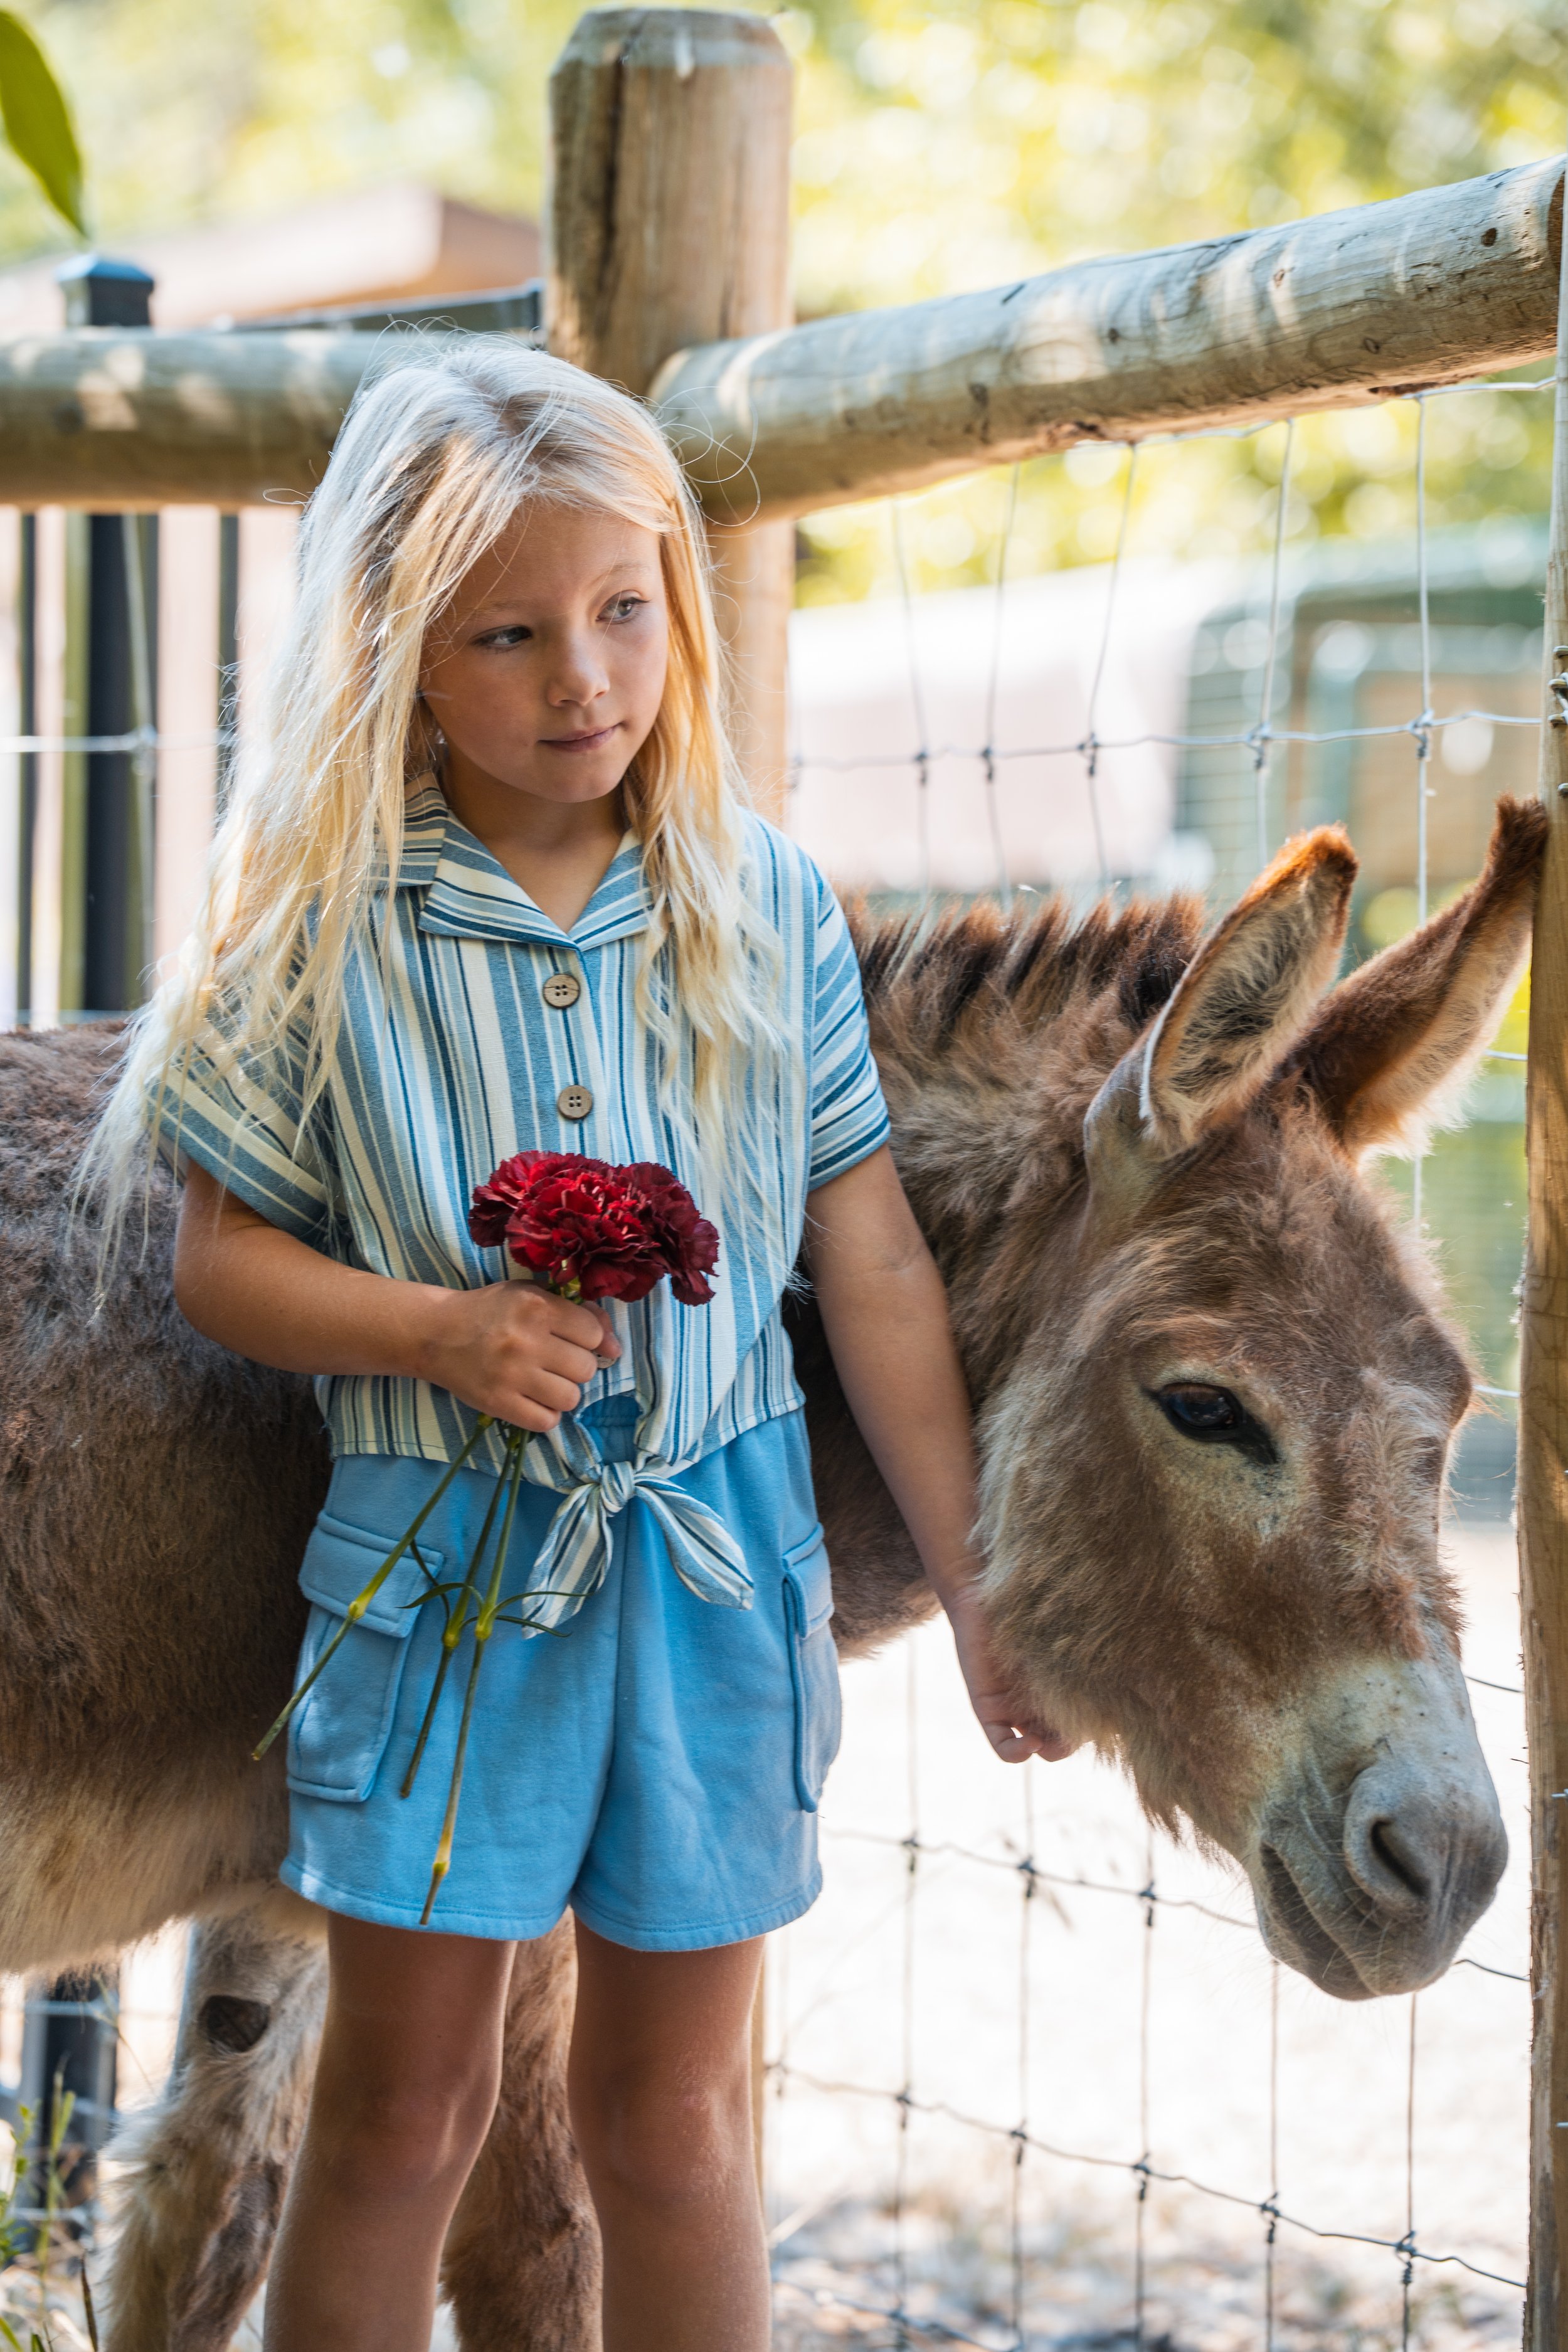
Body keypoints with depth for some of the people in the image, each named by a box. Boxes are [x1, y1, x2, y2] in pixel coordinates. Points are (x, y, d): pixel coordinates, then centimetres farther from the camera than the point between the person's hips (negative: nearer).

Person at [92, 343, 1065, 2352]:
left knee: (670, 2120, 12)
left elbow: (875, 1273, 2)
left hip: (718, 1552, 2)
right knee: (402, 2110, 9)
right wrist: (444, 1329, -20)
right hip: (439, 1556, -1)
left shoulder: (765, 905, -2)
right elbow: (222, 1265, -2)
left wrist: (975, 1592, 3)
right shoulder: (323, 927, -8)